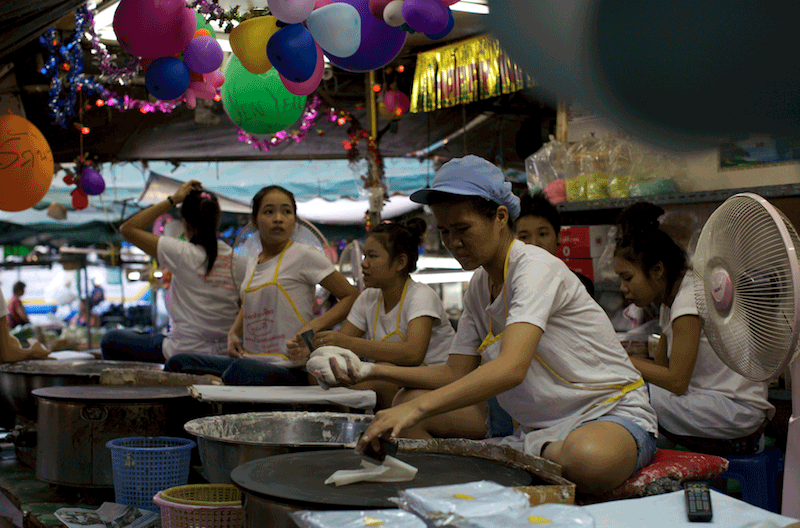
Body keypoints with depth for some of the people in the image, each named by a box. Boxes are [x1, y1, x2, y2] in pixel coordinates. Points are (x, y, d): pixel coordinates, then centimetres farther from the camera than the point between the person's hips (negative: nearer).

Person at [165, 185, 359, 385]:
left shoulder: (304, 256, -1)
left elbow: (352, 297, -1)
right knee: (177, 363, -12)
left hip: (289, 367, -7)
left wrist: (314, 326, -14)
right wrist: (234, 333, 16)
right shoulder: (252, 265, 18)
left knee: (239, 371, -40)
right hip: (249, 361, 7)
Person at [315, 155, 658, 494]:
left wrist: (418, 408, -43)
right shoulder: (479, 286, 8)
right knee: (407, 401, -3)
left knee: (585, 458, -44)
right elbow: (455, 374, 9)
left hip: (611, 414, -7)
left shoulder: (536, 268, -18)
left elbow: (510, 368, -34)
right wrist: (376, 372, -4)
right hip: (534, 423, 7)